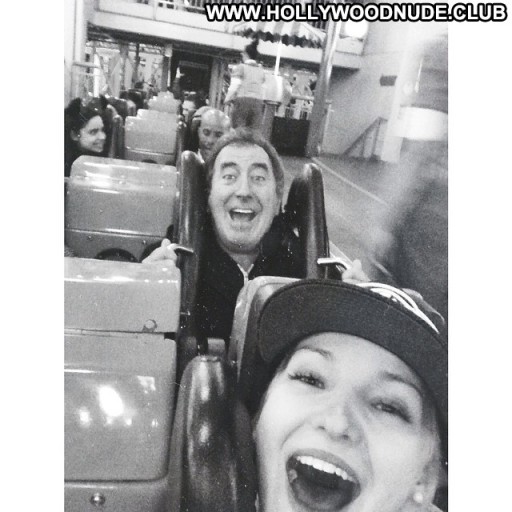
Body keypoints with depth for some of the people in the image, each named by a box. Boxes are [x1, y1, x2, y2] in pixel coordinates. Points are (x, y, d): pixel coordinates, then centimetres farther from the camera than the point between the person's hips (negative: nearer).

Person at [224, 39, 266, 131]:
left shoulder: (240, 68, 3)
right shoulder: (261, 71, 15)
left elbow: (234, 86, -2)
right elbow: (262, 89, 9)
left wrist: (227, 99, 9)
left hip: (242, 100, -4)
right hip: (258, 102, 4)